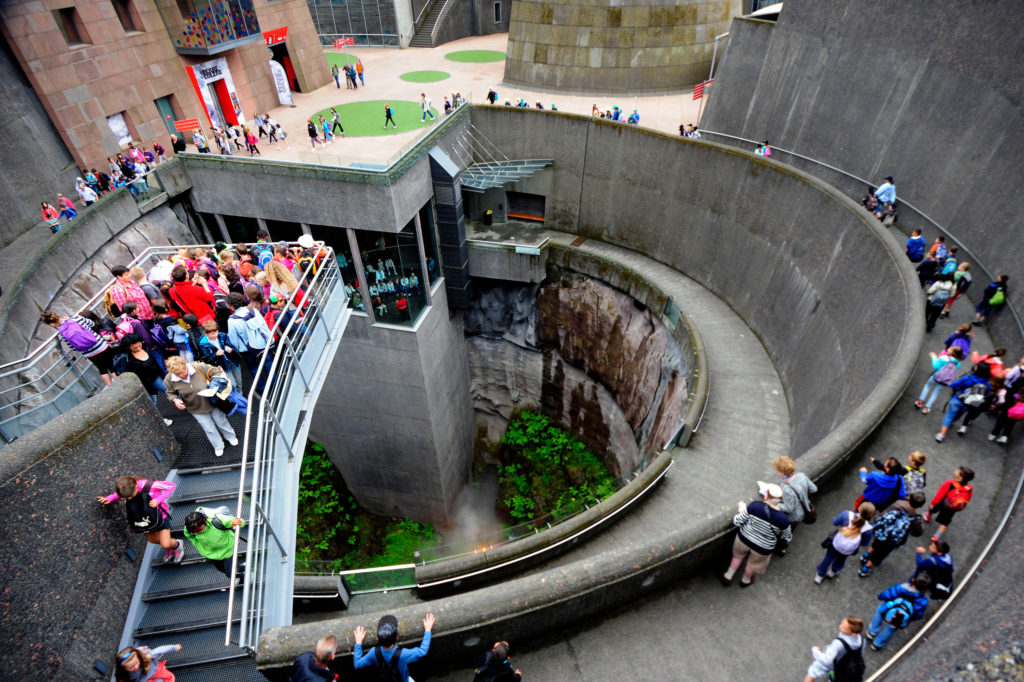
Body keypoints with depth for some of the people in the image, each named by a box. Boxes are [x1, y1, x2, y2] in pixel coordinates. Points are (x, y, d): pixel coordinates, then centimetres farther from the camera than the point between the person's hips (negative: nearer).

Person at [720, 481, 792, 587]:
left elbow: (737, 522, -19)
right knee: (753, 564, 32)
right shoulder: (783, 519, -29)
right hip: (763, 548, 0)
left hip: (744, 539, 0)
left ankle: (727, 578, 50)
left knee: (738, 556, 33)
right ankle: (745, 581, 59)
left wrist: (741, 511, 0)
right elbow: (787, 538, -7)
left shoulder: (755, 506, -30)